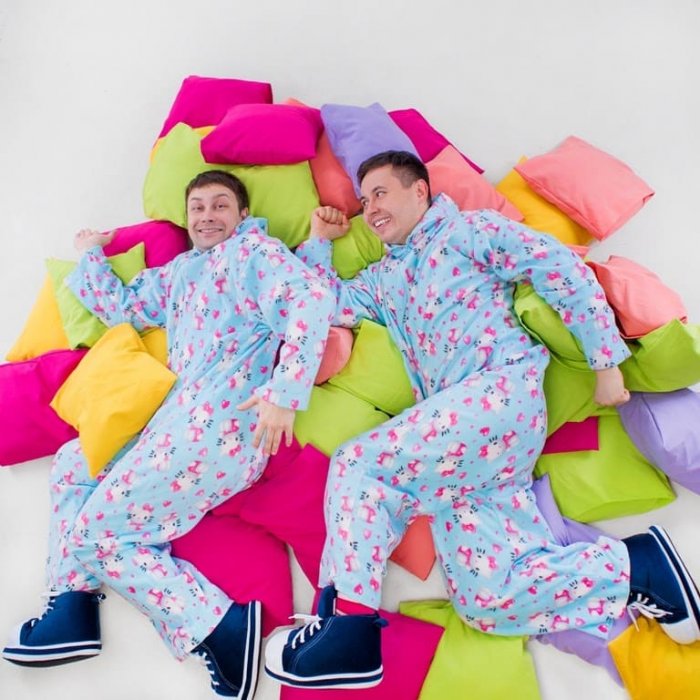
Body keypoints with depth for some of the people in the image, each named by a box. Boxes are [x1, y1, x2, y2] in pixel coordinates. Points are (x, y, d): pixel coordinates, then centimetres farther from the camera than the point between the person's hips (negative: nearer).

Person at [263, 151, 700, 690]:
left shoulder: (469, 229, 9)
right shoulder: (384, 278, 30)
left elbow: (565, 271, 1)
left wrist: (606, 362, -4)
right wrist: (319, 241, 25)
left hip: (500, 393, -7)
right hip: (455, 429, 7)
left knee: (358, 465, -18)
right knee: (485, 598, -5)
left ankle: (351, 630, -11)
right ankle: (637, 565, 6)